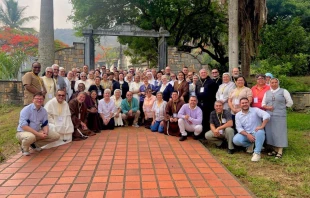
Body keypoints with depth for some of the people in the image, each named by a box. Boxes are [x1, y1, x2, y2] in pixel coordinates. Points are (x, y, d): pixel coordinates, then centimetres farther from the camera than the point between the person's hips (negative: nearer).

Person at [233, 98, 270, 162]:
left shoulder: (255, 110, -4)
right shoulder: (238, 115, 5)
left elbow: (267, 115, -19)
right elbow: (239, 128, -3)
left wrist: (262, 126, -28)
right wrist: (247, 135, -19)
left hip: (256, 133, -3)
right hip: (245, 134, 3)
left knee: (260, 132, -37)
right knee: (236, 140, -25)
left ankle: (257, 153, -24)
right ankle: (249, 145, 8)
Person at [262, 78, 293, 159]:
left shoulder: (283, 91, 2)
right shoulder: (267, 93, 14)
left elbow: (290, 102, 4)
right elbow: (263, 103, 14)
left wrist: (281, 107, 2)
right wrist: (267, 107, -5)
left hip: (280, 116, -4)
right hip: (269, 115, 4)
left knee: (279, 132, -4)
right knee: (271, 132, 5)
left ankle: (280, 151, 2)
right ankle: (275, 149, 17)